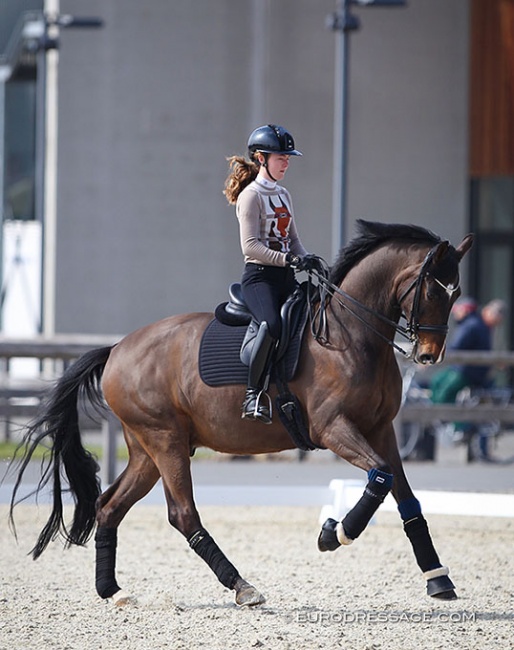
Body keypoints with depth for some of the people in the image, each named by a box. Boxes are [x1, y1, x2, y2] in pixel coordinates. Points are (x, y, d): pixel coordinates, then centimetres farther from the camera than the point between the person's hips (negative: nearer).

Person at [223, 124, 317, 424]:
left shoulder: (283, 195, 19)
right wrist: (289, 259, -23)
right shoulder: (251, 195, -5)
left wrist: (307, 258, 2)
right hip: (260, 275, -8)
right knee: (272, 324, -34)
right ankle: (255, 393, -28)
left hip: (286, 276, 8)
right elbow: (250, 246, -15)